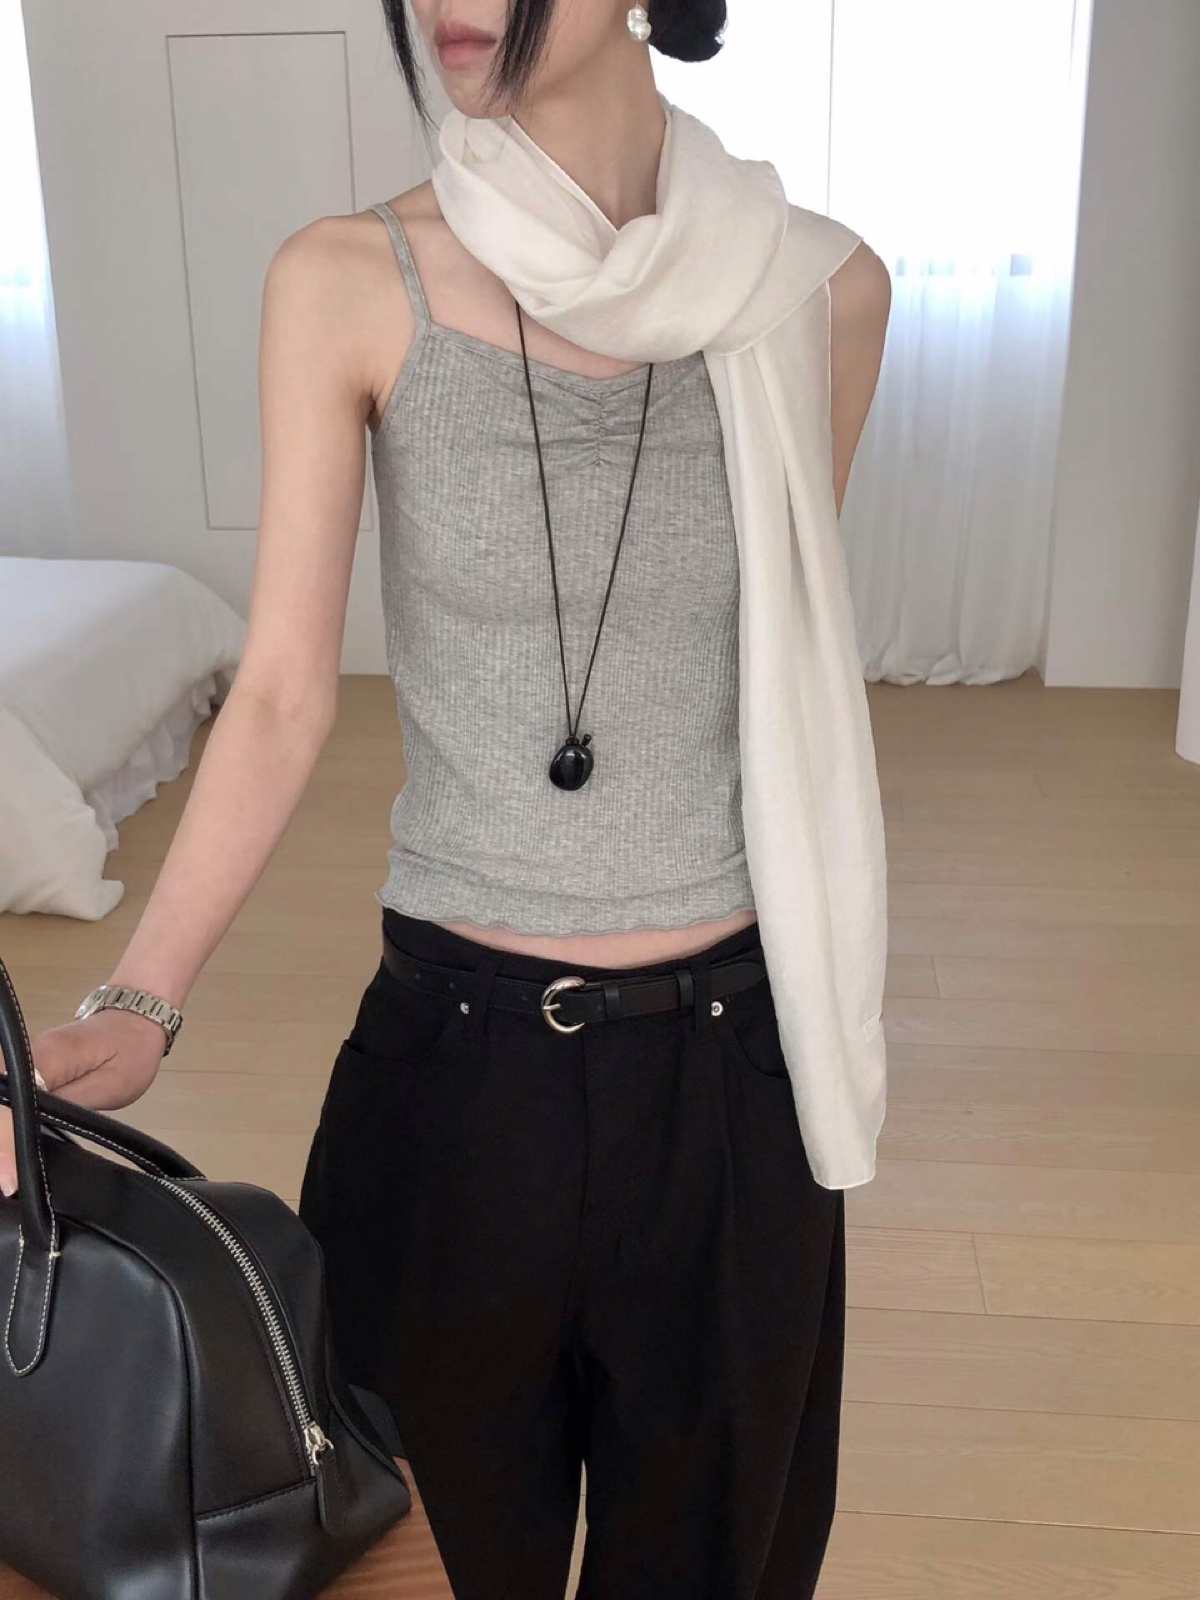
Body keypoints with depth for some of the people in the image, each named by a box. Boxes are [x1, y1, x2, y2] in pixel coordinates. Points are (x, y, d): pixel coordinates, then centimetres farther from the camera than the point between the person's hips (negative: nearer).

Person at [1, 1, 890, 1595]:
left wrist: (821, 994, 11)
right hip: (456, 1036, 0)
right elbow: (283, 690, -8)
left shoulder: (818, 289, -6)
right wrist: (135, 1004, -19)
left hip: (726, 1042, 1)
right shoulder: (345, 286, -8)